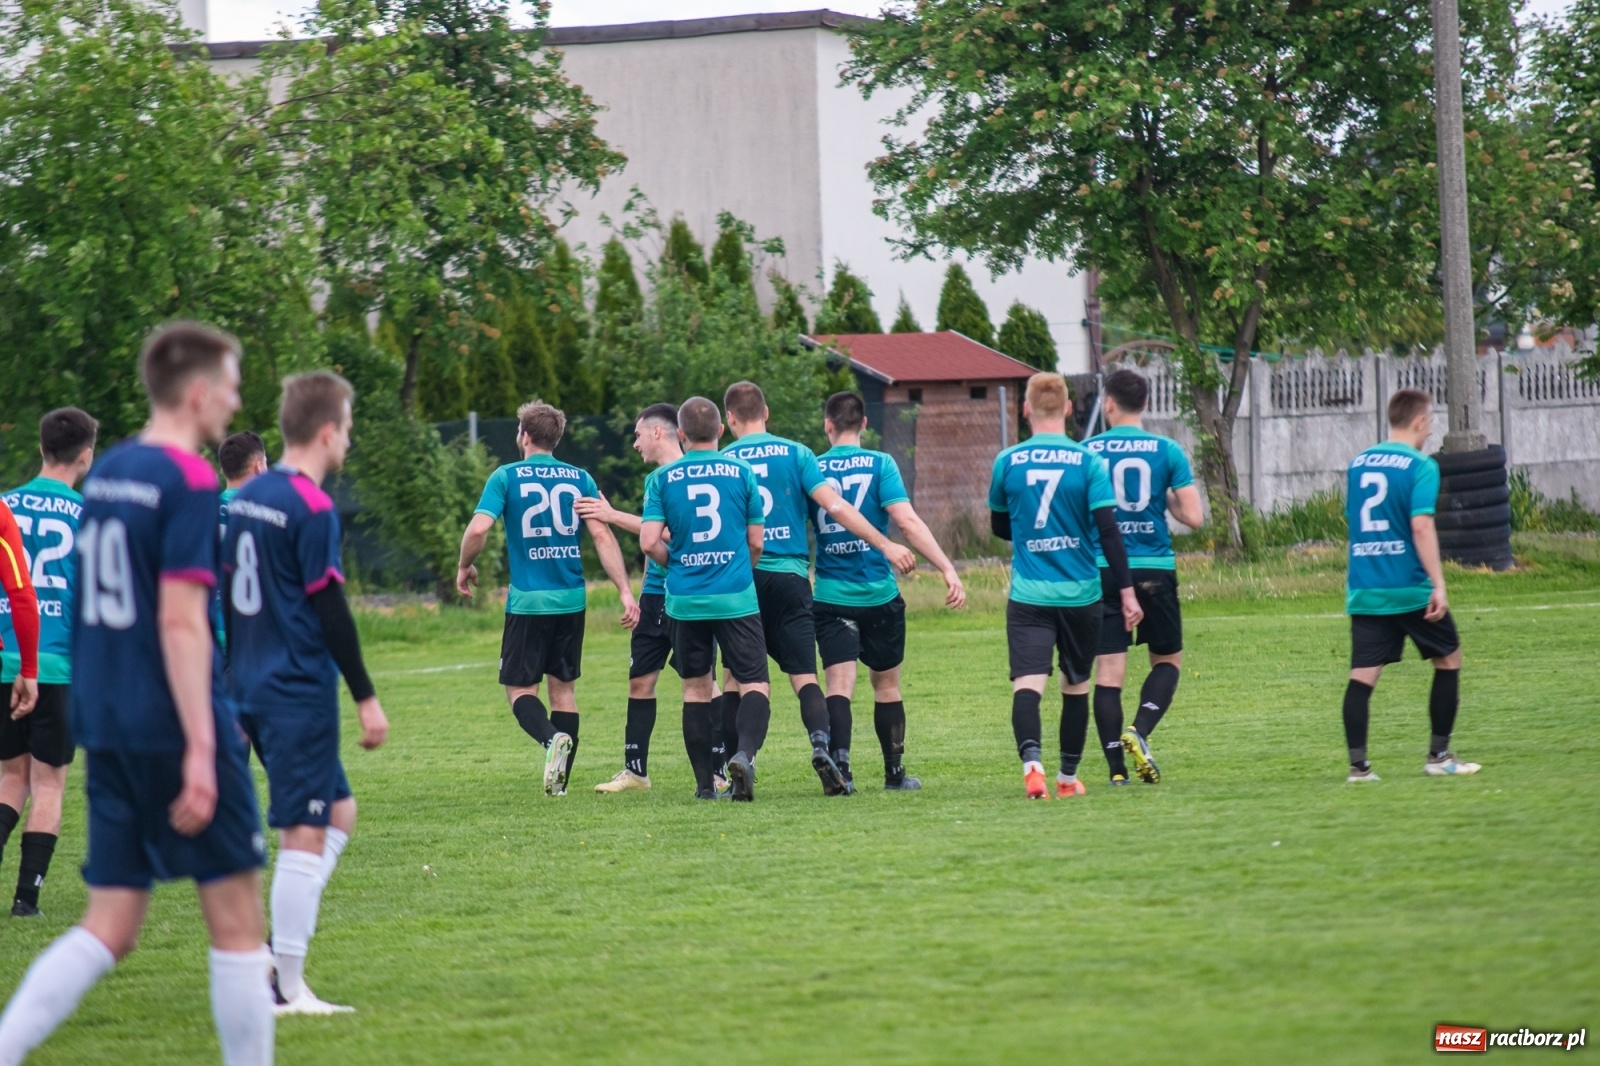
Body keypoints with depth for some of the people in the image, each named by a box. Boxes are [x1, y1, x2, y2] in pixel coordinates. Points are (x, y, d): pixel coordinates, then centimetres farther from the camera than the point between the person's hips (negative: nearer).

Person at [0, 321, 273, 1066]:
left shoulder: (105, 473, 12)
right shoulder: (188, 482, -12)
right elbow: (180, 620, -19)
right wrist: (201, 747, -21)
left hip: (105, 726, 8)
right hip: (172, 732, -8)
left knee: (109, 930, 7)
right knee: (236, 920, 4)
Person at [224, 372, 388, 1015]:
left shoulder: (247, 498, 11)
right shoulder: (313, 509, -15)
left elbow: (227, 595, 17)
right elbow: (330, 611, -16)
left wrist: (232, 687, 24)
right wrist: (366, 698, -11)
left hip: (252, 689, 9)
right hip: (299, 692, -9)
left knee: (338, 811, 18)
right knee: (305, 835, -5)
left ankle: (280, 947, 8)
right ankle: (286, 988, -4)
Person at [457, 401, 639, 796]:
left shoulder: (506, 477, -3)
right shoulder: (579, 479, 5)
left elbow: (479, 529, -13)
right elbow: (602, 535, -2)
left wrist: (464, 567, 5)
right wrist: (625, 591, -4)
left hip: (528, 600, -3)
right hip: (571, 599, 4)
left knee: (520, 687, 4)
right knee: (562, 686, 14)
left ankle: (551, 738, -25)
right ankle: (559, 779, 11)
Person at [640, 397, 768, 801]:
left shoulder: (663, 478, 0)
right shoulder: (741, 472, 0)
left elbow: (649, 542, -8)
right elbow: (756, 542, 4)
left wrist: (676, 562, 12)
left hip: (685, 600, 2)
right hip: (736, 597, -2)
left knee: (696, 689, 13)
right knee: (754, 684, 0)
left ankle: (704, 783, 12)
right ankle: (745, 752, -27)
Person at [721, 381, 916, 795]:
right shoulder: (795, 454, 4)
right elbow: (835, 506, -6)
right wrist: (886, 545, -6)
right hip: (789, 577, 0)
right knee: (804, 676, 0)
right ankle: (821, 742, -25)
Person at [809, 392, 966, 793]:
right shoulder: (880, 464, -5)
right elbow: (907, 522, -14)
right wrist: (947, 569, -15)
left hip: (831, 595, 0)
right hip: (879, 593, 0)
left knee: (839, 684, -4)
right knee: (886, 684, 13)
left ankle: (840, 761, -25)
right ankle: (894, 773, 22)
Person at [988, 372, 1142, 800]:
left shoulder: (1007, 461, 0)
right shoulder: (1088, 461, -4)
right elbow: (1108, 531, -9)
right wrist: (1127, 592, -6)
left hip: (1028, 596, -1)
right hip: (1080, 594, 1)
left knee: (1027, 683, -9)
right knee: (1076, 685, 16)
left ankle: (1031, 760, -34)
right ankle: (1068, 778, 26)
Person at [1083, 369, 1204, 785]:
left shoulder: (1086, 452, 0)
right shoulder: (1167, 451, -1)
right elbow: (1194, 517, -5)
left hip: (1101, 572, 0)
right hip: (1154, 567, 0)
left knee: (1108, 670, 3)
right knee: (1168, 659, 16)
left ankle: (1116, 769, -2)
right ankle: (1139, 732, -8)